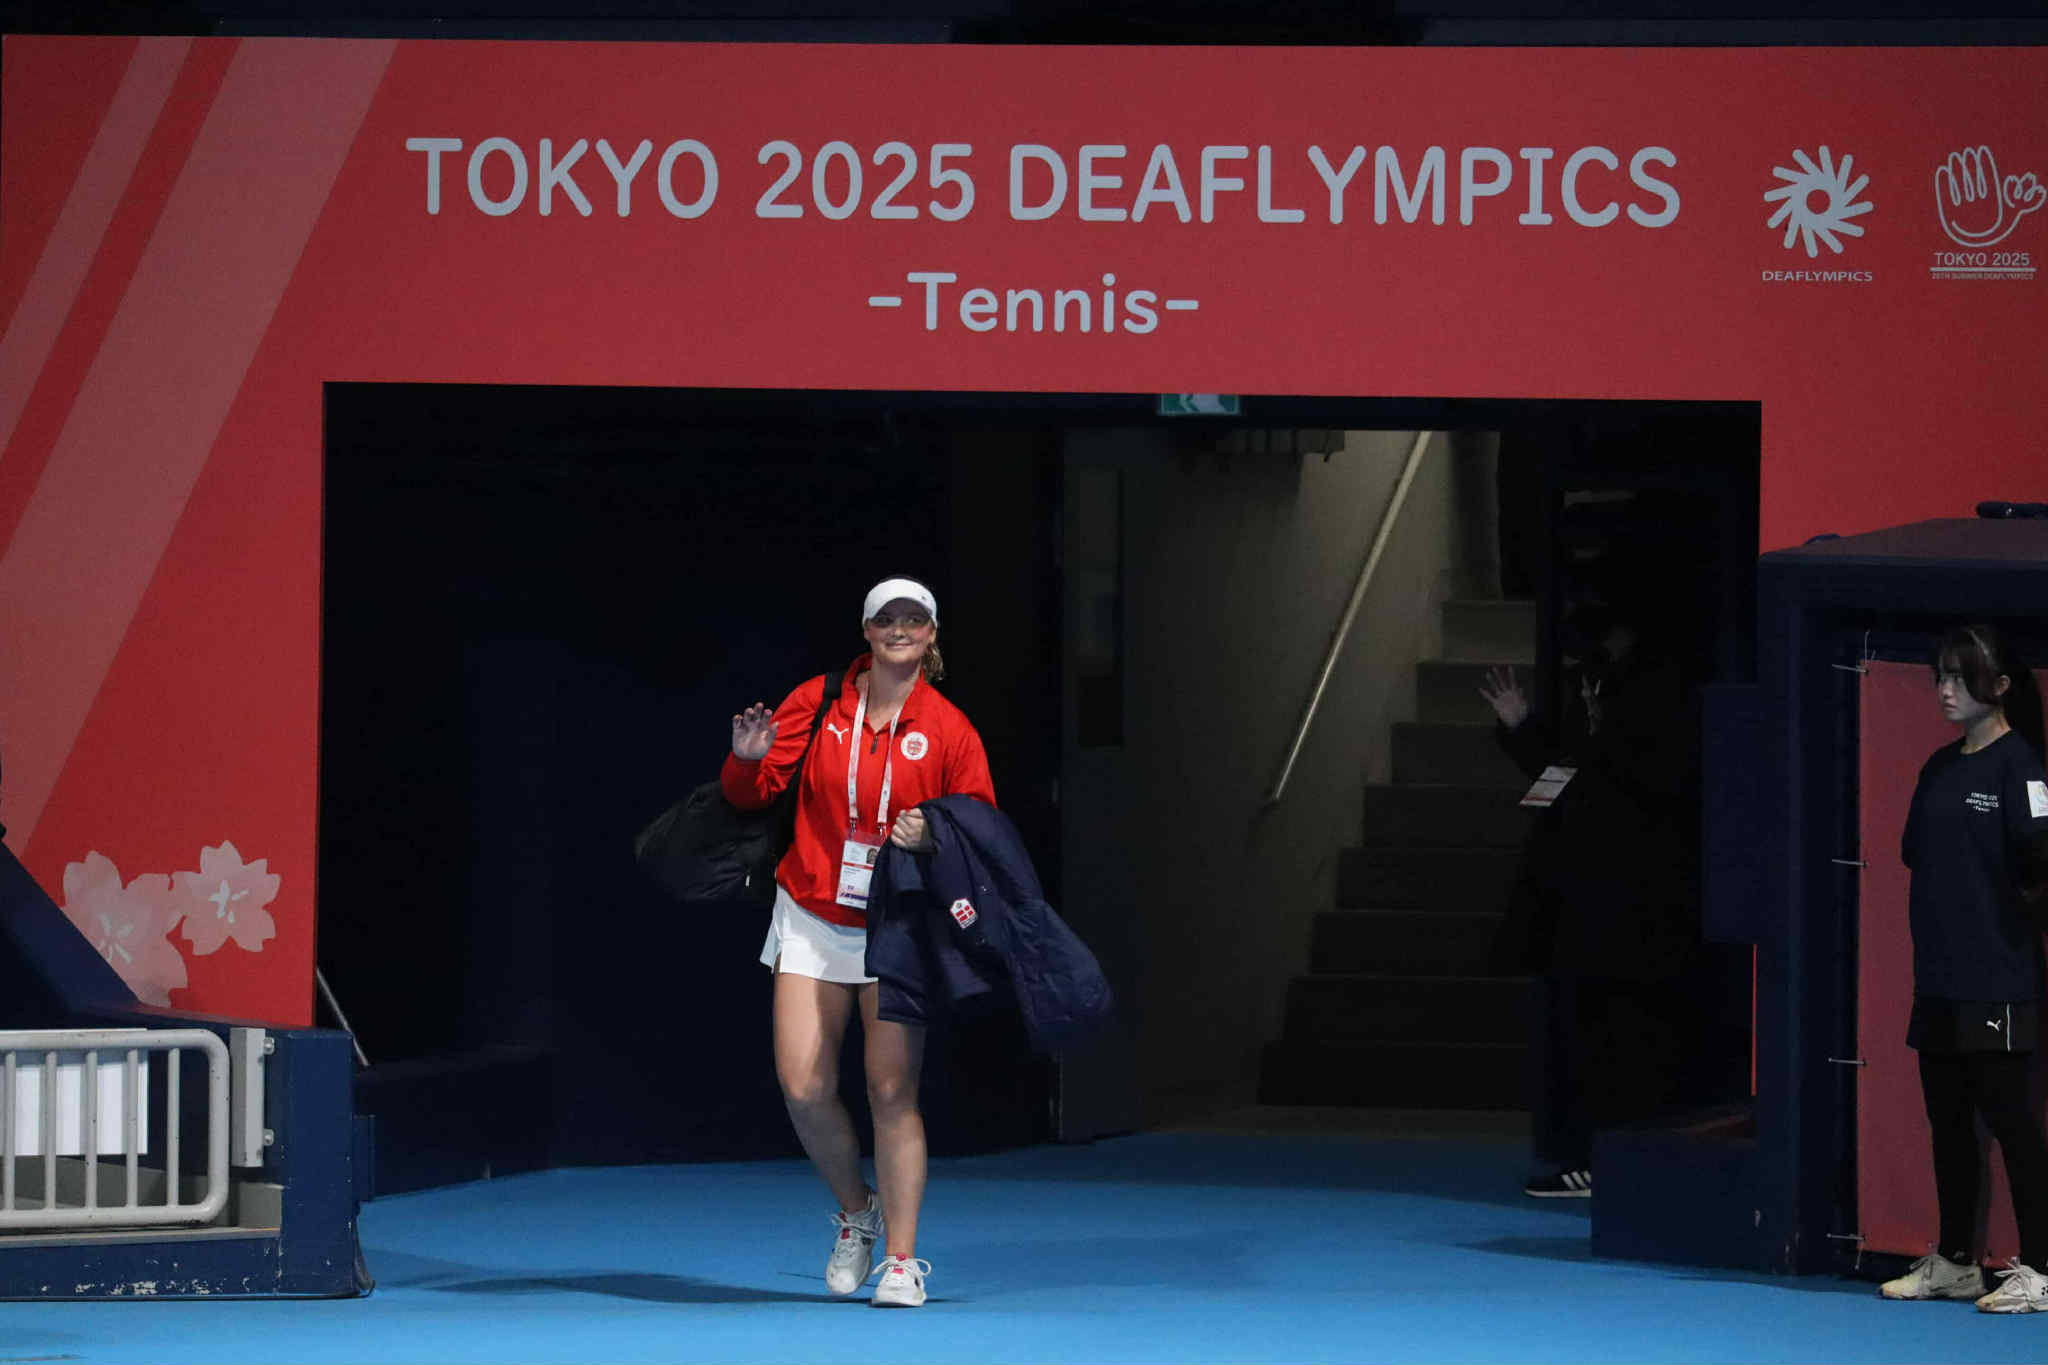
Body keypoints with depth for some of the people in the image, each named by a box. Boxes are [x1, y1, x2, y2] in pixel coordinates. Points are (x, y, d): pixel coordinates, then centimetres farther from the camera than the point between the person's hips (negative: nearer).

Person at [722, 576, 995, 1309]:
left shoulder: (950, 730, -2)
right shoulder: (816, 704, 0)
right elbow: (750, 795, 4)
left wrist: (933, 836, -18)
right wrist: (748, 759, -18)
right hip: (813, 919, 1)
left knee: (892, 1092, -8)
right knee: (804, 1086, -8)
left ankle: (901, 1258, 0)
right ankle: (856, 1211, 19)